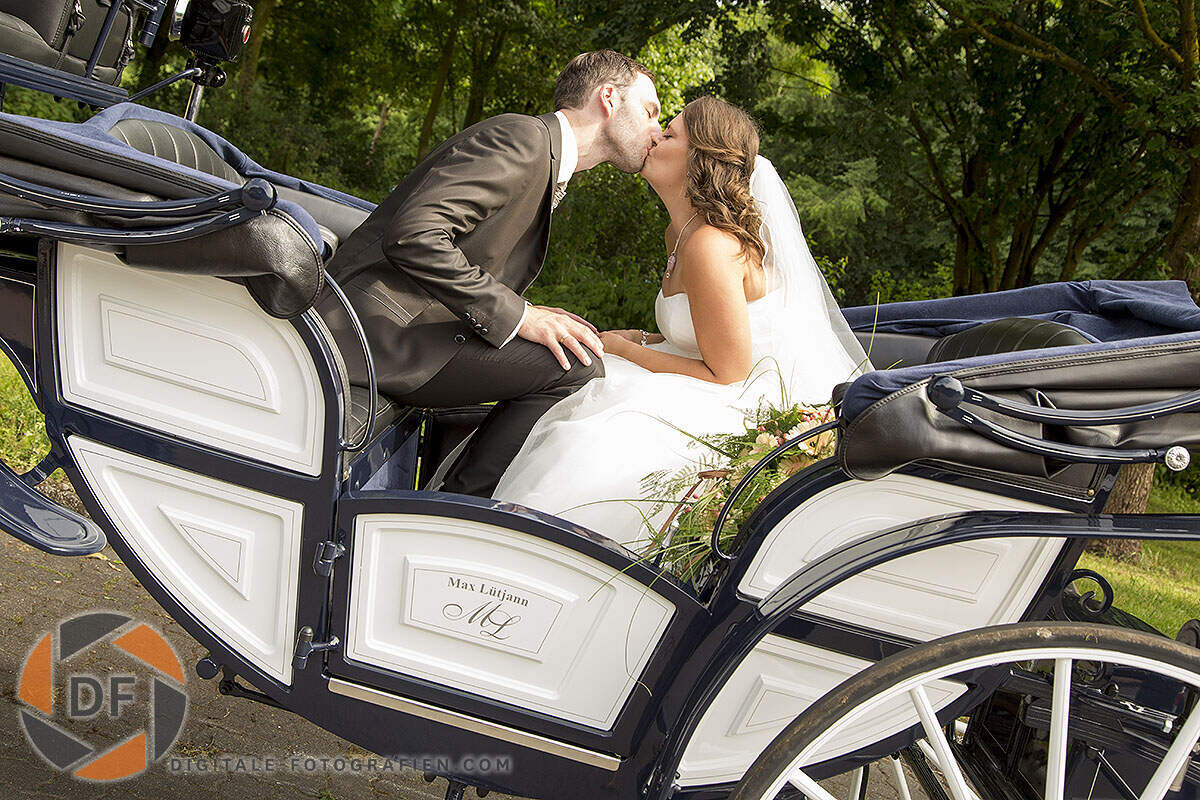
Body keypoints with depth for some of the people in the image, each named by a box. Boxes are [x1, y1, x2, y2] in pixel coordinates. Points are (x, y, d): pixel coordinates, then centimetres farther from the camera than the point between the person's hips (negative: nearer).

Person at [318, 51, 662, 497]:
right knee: (576, 369, -17)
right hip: (380, 325, -10)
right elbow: (412, 234, -24)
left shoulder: (548, 168, 20)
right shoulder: (522, 138, -12)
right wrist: (516, 315, -21)